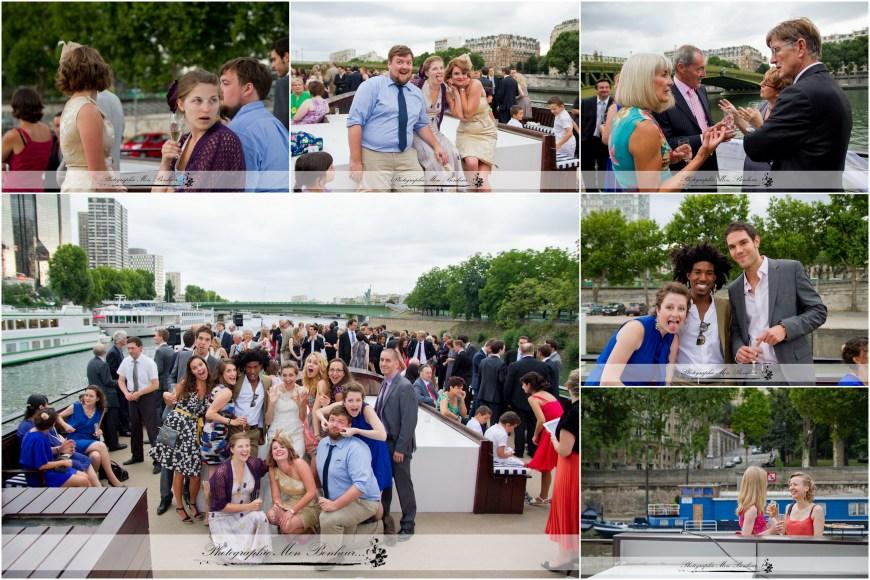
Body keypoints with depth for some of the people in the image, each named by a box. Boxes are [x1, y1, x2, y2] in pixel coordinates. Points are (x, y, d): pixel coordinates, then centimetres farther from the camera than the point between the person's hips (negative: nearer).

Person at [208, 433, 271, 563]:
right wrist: (248, 507, -23)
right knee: (236, 557, -22)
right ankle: (219, 537, 10)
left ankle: (255, 550, -5)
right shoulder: (221, 473, -23)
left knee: (260, 517, -33)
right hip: (223, 517, -3)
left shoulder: (254, 464, -8)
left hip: (244, 514, 4)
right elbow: (220, 506, -18)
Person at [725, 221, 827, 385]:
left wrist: (784, 328, -18)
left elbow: (819, 310, -3)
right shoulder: (734, 289, 11)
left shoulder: (791, 269, -2)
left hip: (792, 373, -4)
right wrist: (738, 350, -6)